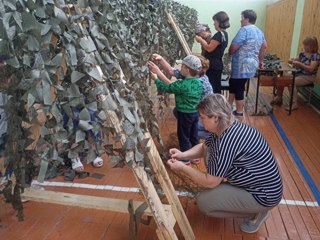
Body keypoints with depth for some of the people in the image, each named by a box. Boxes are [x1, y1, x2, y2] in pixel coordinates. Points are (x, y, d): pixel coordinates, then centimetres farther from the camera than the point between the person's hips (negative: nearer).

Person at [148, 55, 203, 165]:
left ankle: (185, 158, 21)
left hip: (185, 114, -7)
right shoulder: (198, 82, -1)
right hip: (195, 113, 7)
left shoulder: (181, 84, -24)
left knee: (183, 136, 9)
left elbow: (166, 88, -10)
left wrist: (155, 78, 4)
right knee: (194, 135, 19)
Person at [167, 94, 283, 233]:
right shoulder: (223, 128, -3)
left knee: (203, 201, -9)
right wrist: (183, 155, -4)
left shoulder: (228, 141, -32)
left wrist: (181, 168, -15)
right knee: (210, 155, 7)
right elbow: (203, 148, 13)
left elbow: (210, 182, -24)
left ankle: (257, 212, 4)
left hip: (264, 194, -9)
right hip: (253, 181, 9)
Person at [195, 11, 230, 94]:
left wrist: (201, 40, -7)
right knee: (216, 88, 15)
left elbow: (209, 48, -19)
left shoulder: (219, 34, -17)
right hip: (217, 65, 10)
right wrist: (205, 39, 10)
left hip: (213, 66, -10)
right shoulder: (224, 34, 14)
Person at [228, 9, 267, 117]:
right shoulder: (259, 31, 15)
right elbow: (264, 47, 23)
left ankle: (239, 112, 10)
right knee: (233, 84, 19)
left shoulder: (245, 29, -14)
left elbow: (234, 47, -18)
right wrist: (260, 61, 31)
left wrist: (229, 53, 3)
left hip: (242, 65, -9)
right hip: (251, 64, 9)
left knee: (238, 88, 1)